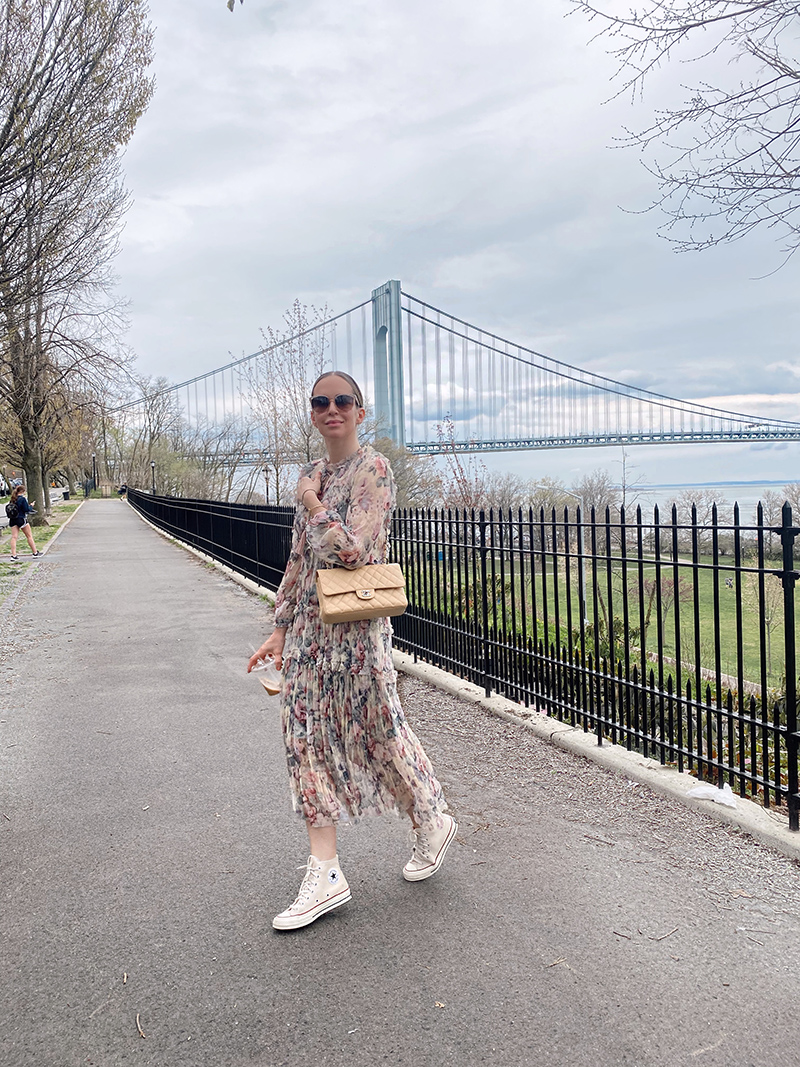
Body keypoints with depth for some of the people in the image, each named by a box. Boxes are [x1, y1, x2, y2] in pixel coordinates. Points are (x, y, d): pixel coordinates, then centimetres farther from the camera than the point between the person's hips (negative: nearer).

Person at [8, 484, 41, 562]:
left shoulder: (12, 499, 6)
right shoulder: (22, 499, -14)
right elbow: (27, 510, -15)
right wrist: (31, 506, 4)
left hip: (13, 520, 5)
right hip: (21, 519, -5)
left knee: (14, 537, 1)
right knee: (29, 536, 8)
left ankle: (13, 555, -7)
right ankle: (35, 552, 18)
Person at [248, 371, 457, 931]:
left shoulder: (373, 469, -11)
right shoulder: (312, 474, 12)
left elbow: (351, 551, -22)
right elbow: (299, 558, 15)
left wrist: (312, 505, -9)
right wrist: (281, 628, 13)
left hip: (355, 626, -7)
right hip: (309, 626, 8)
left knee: (379, 732, 6)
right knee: (307, 737, 5)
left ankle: (432, 821, 34)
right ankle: (326, 874, 13)